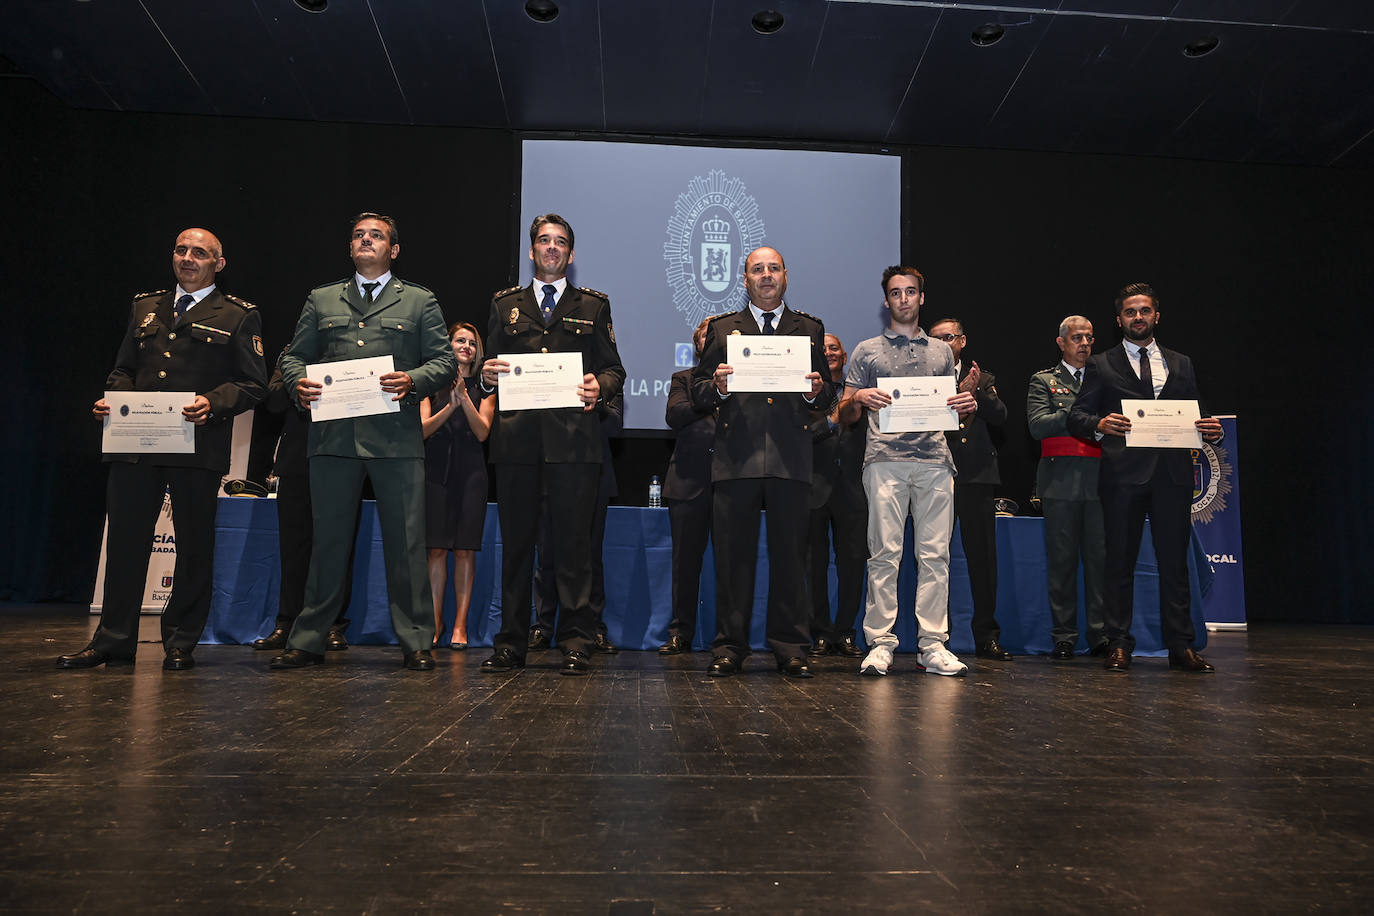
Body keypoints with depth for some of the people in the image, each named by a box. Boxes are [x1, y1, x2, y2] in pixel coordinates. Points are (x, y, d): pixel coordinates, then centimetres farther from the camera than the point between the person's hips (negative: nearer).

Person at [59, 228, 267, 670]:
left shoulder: (238, 316, 5)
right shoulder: (145, 307, 20)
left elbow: (254, 384, -1)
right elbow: (123, 369, 22)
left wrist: (213, 403, -17)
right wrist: (110, 399, 2)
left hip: (198, 447, -4)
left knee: (194, 545, 3)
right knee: (124, 539, 6)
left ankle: (181, 644, 15)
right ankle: (113, 639, 18)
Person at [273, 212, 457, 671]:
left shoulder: (419, 302, 12)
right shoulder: (321, 300, 19)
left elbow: (445, 362, 6)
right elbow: (294, 355, 19)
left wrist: (413, 381, -14)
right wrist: (298, 383, -2)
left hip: (396, 438, -2)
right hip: (333, 436, 2)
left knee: (405, 541, -1)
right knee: (328, 538, 7)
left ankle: (416, 643, 8)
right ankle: (308, 641, 18)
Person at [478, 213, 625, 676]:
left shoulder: (593, 305, 15)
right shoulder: (506, 304, 20)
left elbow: (614, 369, 10)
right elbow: (491, 365, 19)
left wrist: (600, 386, -12)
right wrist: (487, 377, -4)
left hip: (574, 440, -2)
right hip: (516, 438, 2)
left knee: (574, 543, -2)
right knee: (515, 543, 4)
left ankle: (575, 643, 6)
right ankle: (511, 643, 13)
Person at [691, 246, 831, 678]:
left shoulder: (810, 329, 18)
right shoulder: (722, 328, 15)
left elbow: (827, 395, 15)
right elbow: (697, 389, 11)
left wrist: (816, 392, -7)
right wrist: (718, 388, -10)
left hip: (791, 459, 1)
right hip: (736, 458, 0)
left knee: (789, 554, 2)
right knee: (733, 554, 1)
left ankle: (790, 648, 13)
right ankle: (729, 647, 11)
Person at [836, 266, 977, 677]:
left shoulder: (942, 351, 23)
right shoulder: (867, 350, 15)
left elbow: (953, 409, 25)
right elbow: (844, 416, 12)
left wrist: (968, 406, 3)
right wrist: (859, 399, -9)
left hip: (934, 460, 2)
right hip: (885, 459, -2)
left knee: (935, 553, -2)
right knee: (885, 552, -7)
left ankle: (933, 646, 3)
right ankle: (880, 644, -2)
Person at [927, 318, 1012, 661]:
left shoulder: (982, 380, 20)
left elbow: (999, 417, 4)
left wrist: (978, 392, -10)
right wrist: (960, 393, -10)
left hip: (976, 477, 2)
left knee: (983, 556, 3)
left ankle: (986, 635, 13)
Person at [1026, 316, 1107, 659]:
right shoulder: (1043, 381, 11)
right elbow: (1037, 425, -4)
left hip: (1099, 479, 2)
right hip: (1061, 480, -2)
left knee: (1100, 557, 0)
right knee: (1062, 560, 1)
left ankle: (1101, 636, 8)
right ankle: (1064, 637, 8)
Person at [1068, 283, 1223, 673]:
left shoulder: (1181, 364, 19)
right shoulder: (1101, 365, 9)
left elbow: (1197, 416, 18)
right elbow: (1076, 415, 1)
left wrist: (1212, 429, -5)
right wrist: (1099, 424, -20)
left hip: (1173, 474, 3)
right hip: (1123, 475, -2)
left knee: (1174, 560, 3)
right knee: (1120, 560, 1)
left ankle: (1181, 646, 10)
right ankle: (1119, 645, 8)